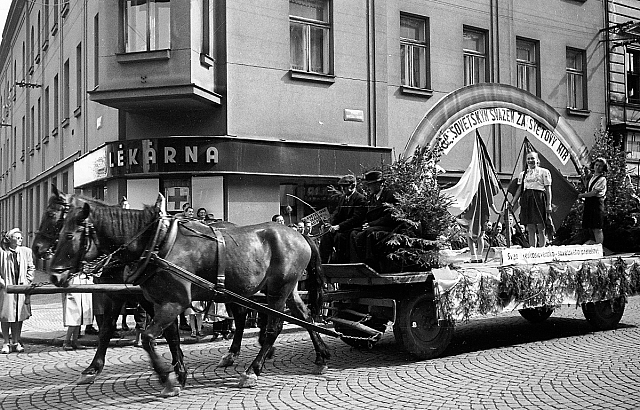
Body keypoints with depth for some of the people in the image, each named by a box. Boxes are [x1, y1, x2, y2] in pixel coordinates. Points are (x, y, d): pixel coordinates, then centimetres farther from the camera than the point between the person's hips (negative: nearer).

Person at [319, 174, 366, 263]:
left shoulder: (360, 199, -10)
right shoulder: (342, 198, 17)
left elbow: (356, 219, -19)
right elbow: (336, 213, 15)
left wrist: (339, 226, -24)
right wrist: (331, 224, -8)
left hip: (353, 229, -8)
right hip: (341, 228, 8)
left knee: (339, 236, -33)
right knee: (326, 236, -15)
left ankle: (338, 262, -26)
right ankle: (323, 263, -17)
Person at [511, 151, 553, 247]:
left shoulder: (544, 172, 4)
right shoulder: (523, 174, 16)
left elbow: (548, 189, 0)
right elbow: (519, 190, 17)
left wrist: (548, 205, -7)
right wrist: (513, 203, 9)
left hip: (539, 199, -4)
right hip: (526, 199, 4)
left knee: (540, 228, -5)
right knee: (530, 229, 3)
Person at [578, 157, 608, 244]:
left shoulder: (602, 179, -8)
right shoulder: (591, 178, 16)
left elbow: (594, 192, -14)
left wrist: (582, 195, -4)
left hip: (597, 204, -8)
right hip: (589, 204, 8)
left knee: (597, 229, -8)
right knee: (593, 228, 8)